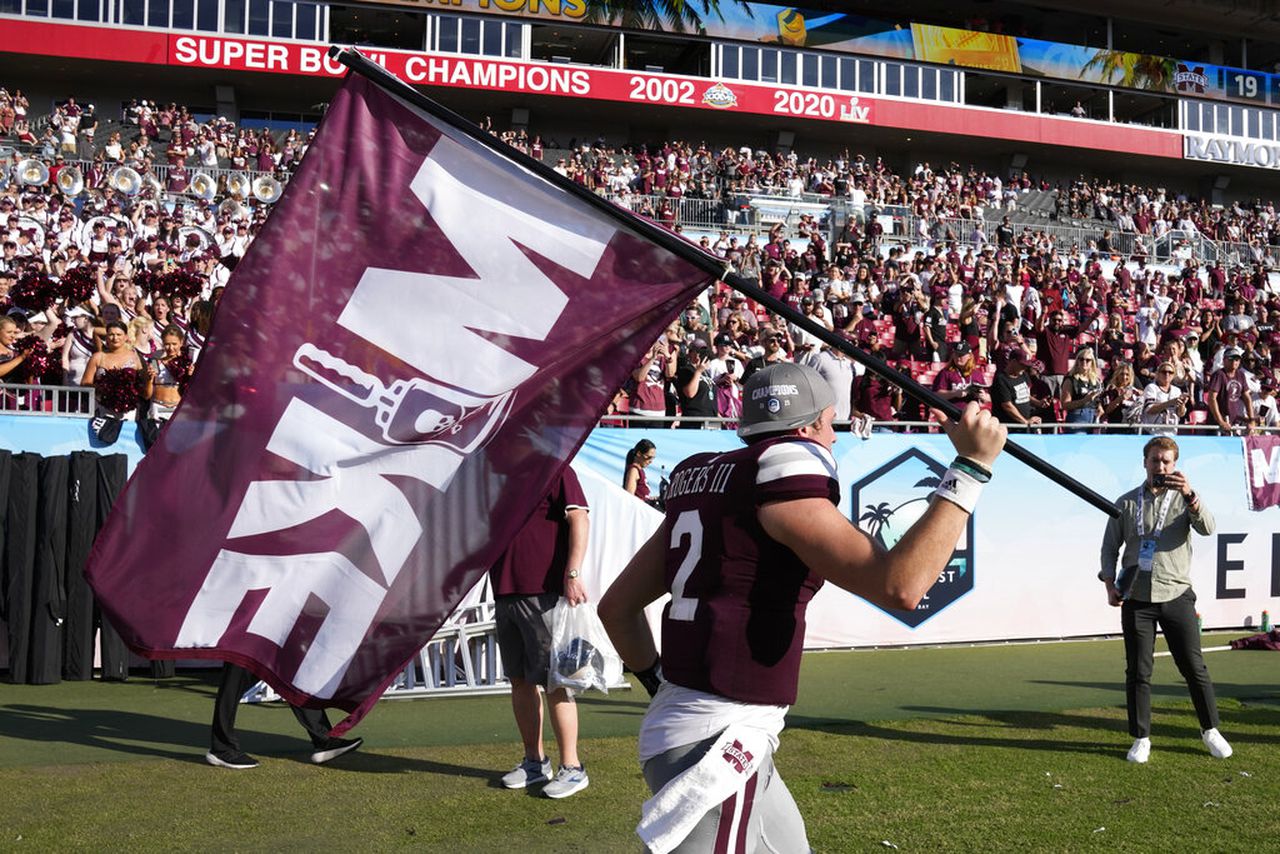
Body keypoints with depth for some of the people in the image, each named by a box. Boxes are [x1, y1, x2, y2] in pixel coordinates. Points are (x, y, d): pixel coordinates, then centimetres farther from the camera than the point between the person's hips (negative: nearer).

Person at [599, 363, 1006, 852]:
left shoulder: (701, 486, 13)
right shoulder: (782, 481, -12)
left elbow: (617, 607, 17)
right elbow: (899, 586, -22)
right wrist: (971, 468, -16)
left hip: (674, 726, 10)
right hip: (711, 746, -10)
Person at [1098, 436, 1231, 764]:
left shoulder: (1184, 499, 6)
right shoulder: (1126, 503, 9)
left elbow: (1207, 528, -14)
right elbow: (1110, 547, 12)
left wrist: (1190, 495, -30)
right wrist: (1110, 584, -2)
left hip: (1176, 595, -1)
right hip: (1136, 599, 1)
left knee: (1194, 667, 3)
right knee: (1138, 672, 3)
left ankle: (1211, 730, 19)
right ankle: (1141, 739, 12)